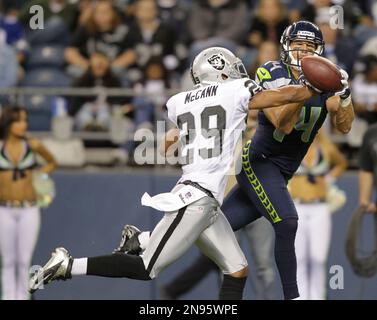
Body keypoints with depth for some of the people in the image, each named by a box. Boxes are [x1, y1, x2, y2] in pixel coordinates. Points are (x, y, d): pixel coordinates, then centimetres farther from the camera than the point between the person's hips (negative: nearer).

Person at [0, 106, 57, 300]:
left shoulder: (33, 145, -1)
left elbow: (51, 163, 17)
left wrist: (37, 175, 3)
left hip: (29, 210, 0)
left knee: (24, 261, -1)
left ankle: (22, 297, 5)